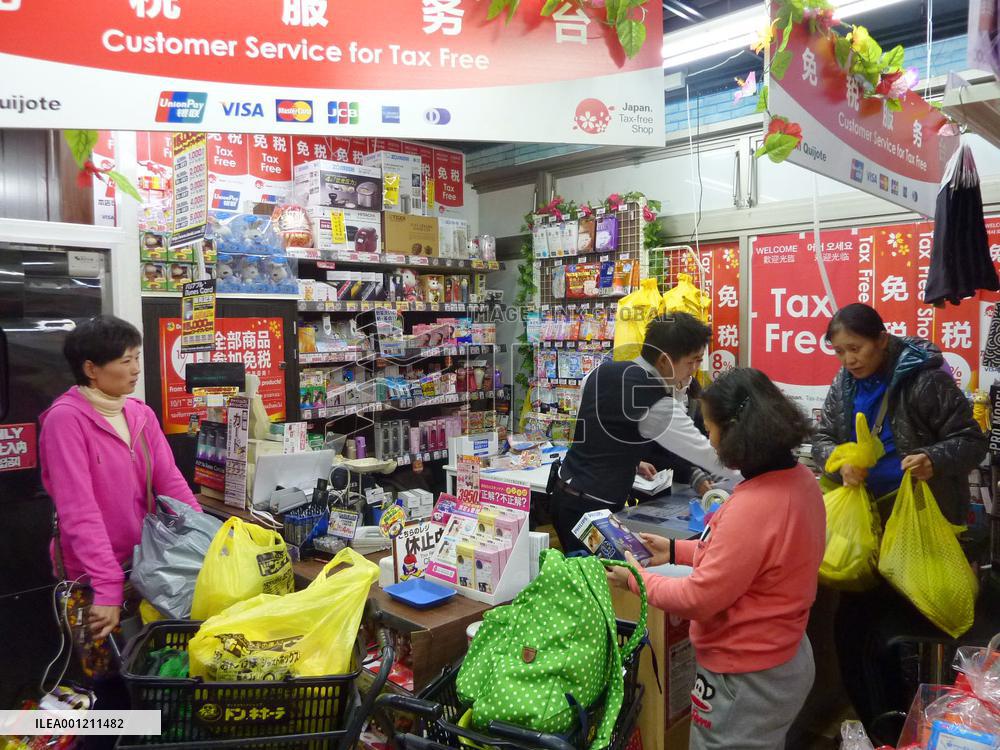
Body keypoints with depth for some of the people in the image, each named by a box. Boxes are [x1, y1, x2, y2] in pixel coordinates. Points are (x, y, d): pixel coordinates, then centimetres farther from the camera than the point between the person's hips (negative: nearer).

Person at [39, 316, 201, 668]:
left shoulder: (141, 414, 5)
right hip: (93, 577, -5)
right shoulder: (65, 418, -15)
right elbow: (79, 511, -20)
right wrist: (109, 587, -25)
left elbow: (171, 482, 0)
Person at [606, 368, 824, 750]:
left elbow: (698, 599, -25)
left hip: (746, 678, -9)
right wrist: (676, 551, 9)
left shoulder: (753, 507, -33)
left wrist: (636, 578, -10)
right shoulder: (800, 479, -4)